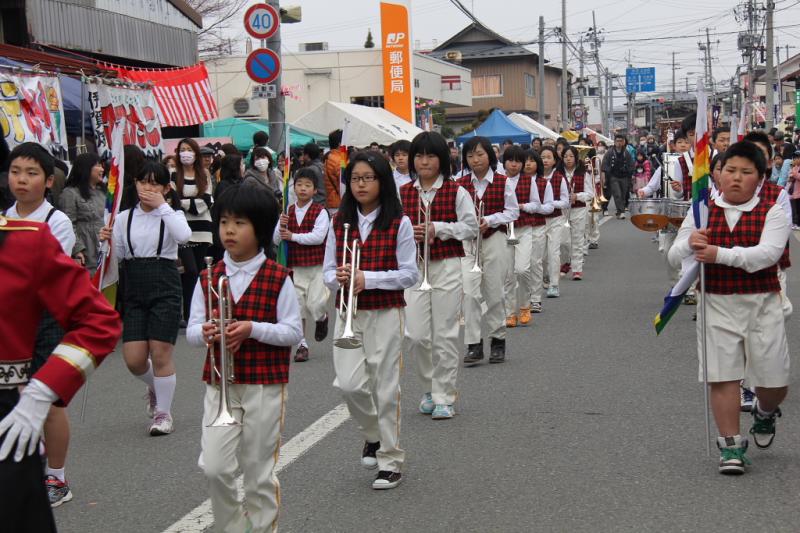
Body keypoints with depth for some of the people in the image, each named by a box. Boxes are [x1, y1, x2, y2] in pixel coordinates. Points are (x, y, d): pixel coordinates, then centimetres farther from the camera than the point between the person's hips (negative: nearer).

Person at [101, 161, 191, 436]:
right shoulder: (124, 217, 7)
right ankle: (154, 387, 33)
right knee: (134, 359, -1)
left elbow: (183, 236, -23)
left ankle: (163, 413, 14)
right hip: (134, 289, 3)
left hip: (165, 287, -3)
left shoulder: (172, 214, 0)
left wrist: (161, 205, -18)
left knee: (160, 353, -3)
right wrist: (108, 240, -10)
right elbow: (117, 256, 9)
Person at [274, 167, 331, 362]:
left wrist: (293, 236, -16)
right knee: (297, 306, 5)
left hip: (317, 266, -4)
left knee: (315, 305, -11)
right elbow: (275, 239, 4)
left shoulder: (320, 212, -7)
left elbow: (318, 236, -20)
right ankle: (302, 344, 16)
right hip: (295, 266, 4)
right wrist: (281, 225, -15)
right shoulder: (288, 212, 6)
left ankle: (322, 319, 26)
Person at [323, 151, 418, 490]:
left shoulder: (398, 223, -4)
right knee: (348, 383, -7)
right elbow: (328, 271, 8)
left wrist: (367, 278, -17)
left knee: (386, 386, 0)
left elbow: (410, 274, -6)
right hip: (349, 314, 3)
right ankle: (373, 433, 23)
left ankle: (391, 461, 13)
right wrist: (338, 278, -16)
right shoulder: (339, 222, 7)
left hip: (386, 313, -3)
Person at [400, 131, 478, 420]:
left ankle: (444, 397, 10)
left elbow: (471, 228, -2)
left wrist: (438, 228, -12)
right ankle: (430, 388, 21)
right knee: (416, 334, -1)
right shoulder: (403, 193, 7)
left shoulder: (456, 192, -1)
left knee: (444, 334, 0)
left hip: (447, 266, -2)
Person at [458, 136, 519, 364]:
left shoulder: (503, 182, -2)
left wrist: (488, 220, -13)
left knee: (494, 292, 8)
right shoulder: (460, 184, 2)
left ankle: (497, 339, 24)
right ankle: (474, 345, -5)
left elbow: (512, 212, 0)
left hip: (494, 240, -1)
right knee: (469, 292, -10)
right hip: (467, 242, 1)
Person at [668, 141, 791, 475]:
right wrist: (689, 244, -23)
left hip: (762, 303, -1)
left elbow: (768, 253, -20)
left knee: (774, 381, 5)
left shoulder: (772, 212, -3)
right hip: (717, 305, 1)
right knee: (722, 377, -1)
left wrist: (719, 254, -32)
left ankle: (764, 413, 40)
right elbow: (675, 257, 1)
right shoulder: (702, 211, 4)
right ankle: (731, 446, 11)